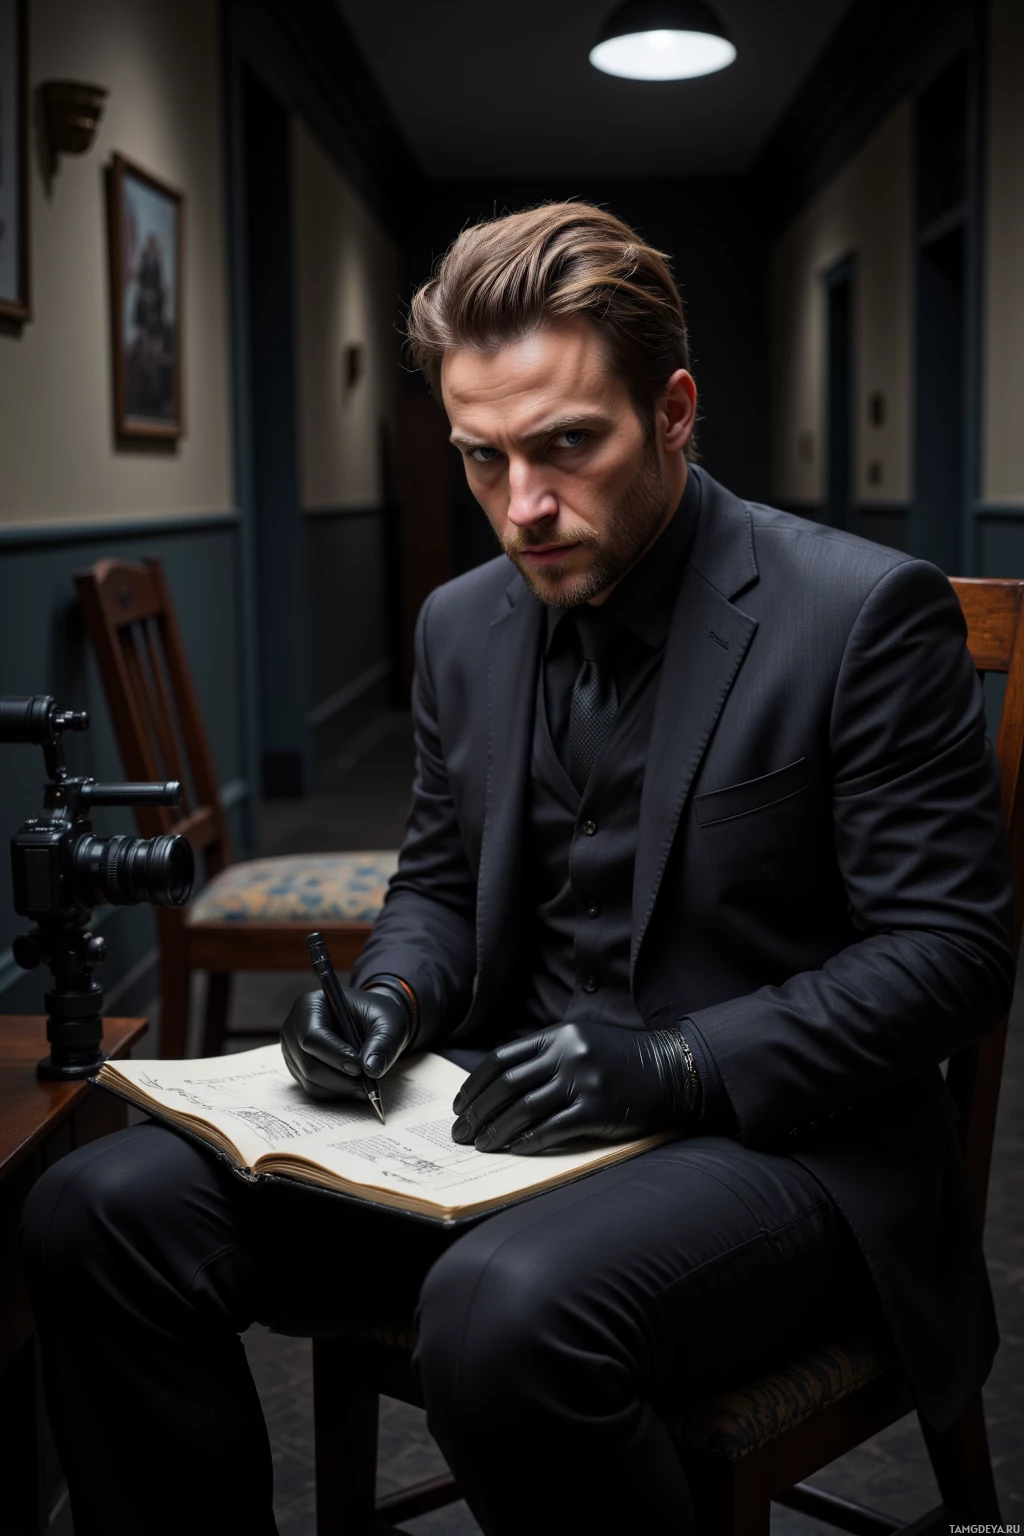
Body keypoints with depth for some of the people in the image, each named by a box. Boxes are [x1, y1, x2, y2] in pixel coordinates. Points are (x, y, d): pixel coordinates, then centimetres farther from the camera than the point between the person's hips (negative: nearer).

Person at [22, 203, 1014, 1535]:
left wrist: (673, 1065, -22)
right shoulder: (463, 625, 9)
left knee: (506, 1311, -37)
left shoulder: (867, 613, -11)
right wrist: (390, 997, -3)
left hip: (776, 1137, -5)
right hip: (514, 1113, 6)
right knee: (102, 1210, -10)